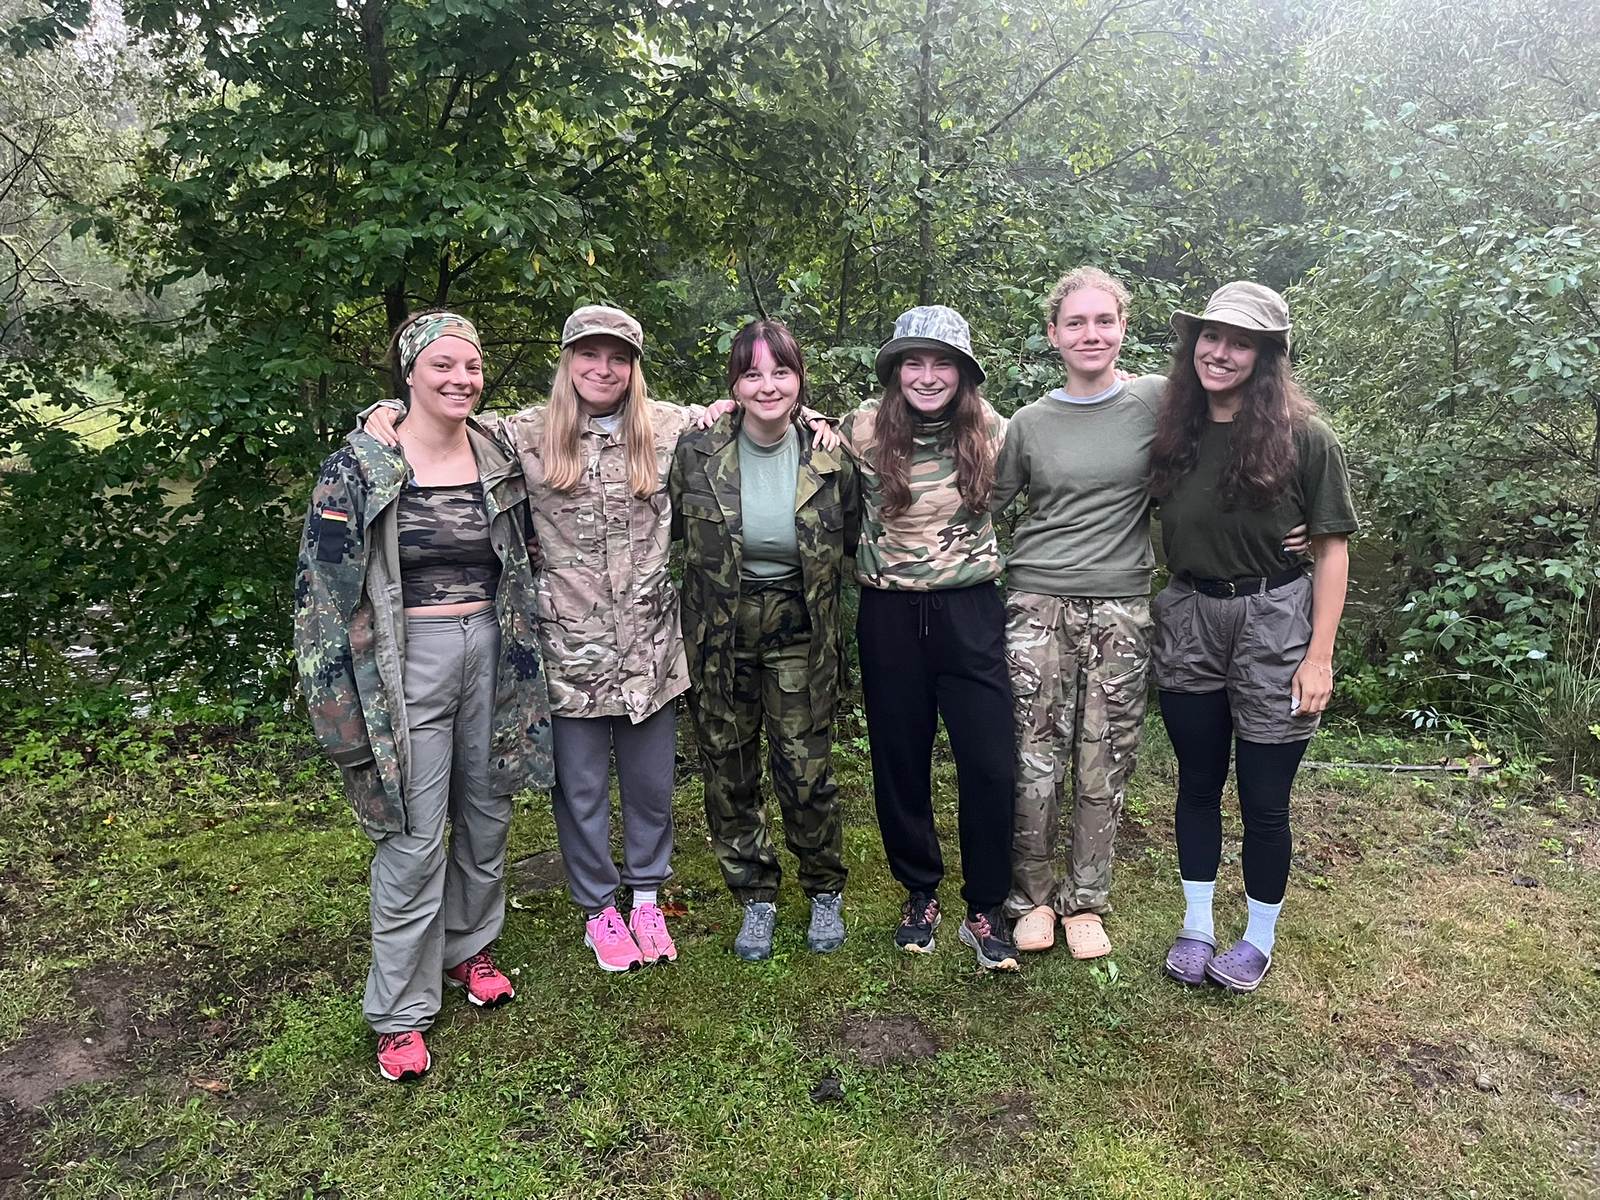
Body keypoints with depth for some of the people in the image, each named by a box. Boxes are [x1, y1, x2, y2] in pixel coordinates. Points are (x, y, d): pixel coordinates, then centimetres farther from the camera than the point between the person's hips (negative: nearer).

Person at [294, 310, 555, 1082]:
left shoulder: (499, 460, 5)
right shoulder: (360, 469, -10)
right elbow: (326, 586, -9)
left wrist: (522, 662, 16)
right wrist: (345, 703, -11)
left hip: (490, 654, 5)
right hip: (409, 662, -5)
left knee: (487, 816, 16)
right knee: (415, 838, 0)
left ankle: (469, 947, 40)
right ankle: (399, 1012, 16)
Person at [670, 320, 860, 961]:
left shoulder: (828, 455, -7)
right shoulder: (697, 451, -9)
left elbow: (854, 540, 9)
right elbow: (669, 529, 7)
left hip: (799, 632, -1)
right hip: (719, 634, 1)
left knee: (806, 771, 0)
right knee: (728, 775, 9)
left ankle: (825, 892, 26)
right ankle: (756, 898, 29)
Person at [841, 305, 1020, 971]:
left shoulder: (990, 428, -2)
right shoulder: (863, 429, -5)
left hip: (970, 610, 0)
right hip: (889, 614, 0)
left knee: (991, 766, -2)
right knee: (900, 761, 10)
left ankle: (985, 910, 17)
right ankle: (920, 892, 31)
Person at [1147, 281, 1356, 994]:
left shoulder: (1304, 439, -10)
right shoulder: (1173, 433, 1)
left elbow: (1332, 547, -8)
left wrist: (1319, 655, -11)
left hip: (1273, 624, -3)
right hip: (1188, 621, 4)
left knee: (1263, 798, 6)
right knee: (1197, 784, 15)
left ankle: (1260, 940, 28)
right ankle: (1196, 926, 32)